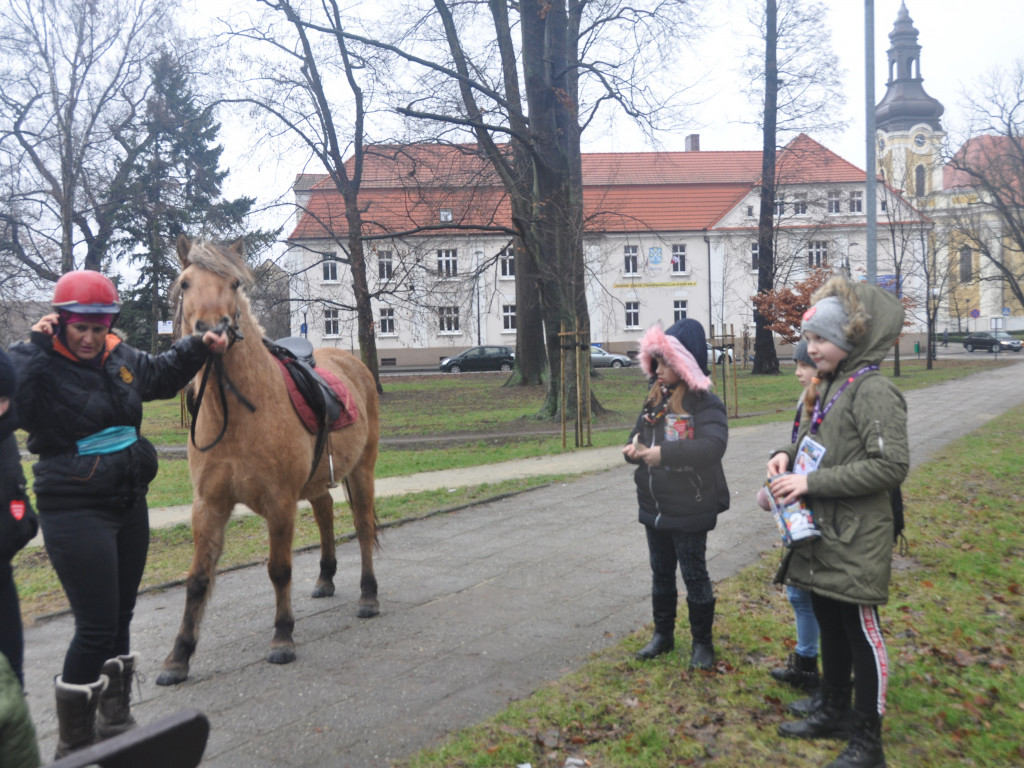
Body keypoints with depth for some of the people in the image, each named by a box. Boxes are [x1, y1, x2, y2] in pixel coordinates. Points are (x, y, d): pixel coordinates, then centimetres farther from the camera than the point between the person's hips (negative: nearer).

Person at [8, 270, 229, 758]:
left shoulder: (120, 358, 6)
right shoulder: (42, 370, -13)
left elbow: (161, 375, 26)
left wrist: (199, 347, 15)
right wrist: (35, 347, -28)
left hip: (130, 504, 7)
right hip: (75, 513, -7)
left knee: (120, 621, 17)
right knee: (96, 628, -4)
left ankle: (116, 723, 34)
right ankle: (74, 744, 16)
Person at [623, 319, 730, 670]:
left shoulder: (705, 403, -16)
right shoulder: (655, 399, 6)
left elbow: (713, 445, -31)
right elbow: (640, 433, 14)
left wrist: (665, 453, -36)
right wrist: (635, 448, -10)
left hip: (689, 510, -7)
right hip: (654, 506, 7)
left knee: (694, 575, 7)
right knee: (661, 573, 19)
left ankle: (702, 642, 24)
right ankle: (663, 633, 35)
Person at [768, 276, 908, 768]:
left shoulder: (873, 391, -18)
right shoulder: (829, 386, 9)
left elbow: (891, 465, -24)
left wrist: (813, 483, -22)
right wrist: (788, 456, 0)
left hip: (856, 541, -9)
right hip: (820, 534, 9)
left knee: (861, 634, 4)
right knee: (829, 625, 20)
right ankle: (834, 713, 38)